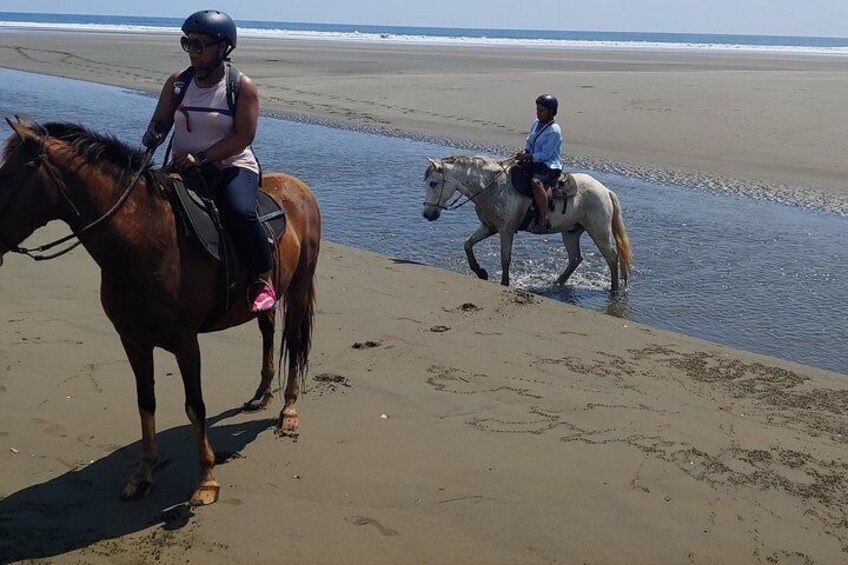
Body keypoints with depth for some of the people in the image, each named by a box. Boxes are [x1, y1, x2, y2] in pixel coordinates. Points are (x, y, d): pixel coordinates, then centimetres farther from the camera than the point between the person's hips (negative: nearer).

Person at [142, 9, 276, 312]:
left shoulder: (242, 86, -5)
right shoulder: (177, 82, 8)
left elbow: (243, 136, -13)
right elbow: (161, 122, 12)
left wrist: (201, 157, -22)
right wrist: (152, 137, -14)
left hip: (232, 166, -5)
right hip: (183, 168, 5)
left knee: (241, 213, -33)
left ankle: (264, 281, -16)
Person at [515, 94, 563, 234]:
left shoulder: (554, 131, -15)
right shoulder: (536, 123, 11)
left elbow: (545, 155, -18)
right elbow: (528, 142, 19)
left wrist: (527, 157, -20)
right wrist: (524, 152, -1)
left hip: (549, 167, -10)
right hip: (534, 162, 10)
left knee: (536, 182, -38)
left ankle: (544, 220, -33)